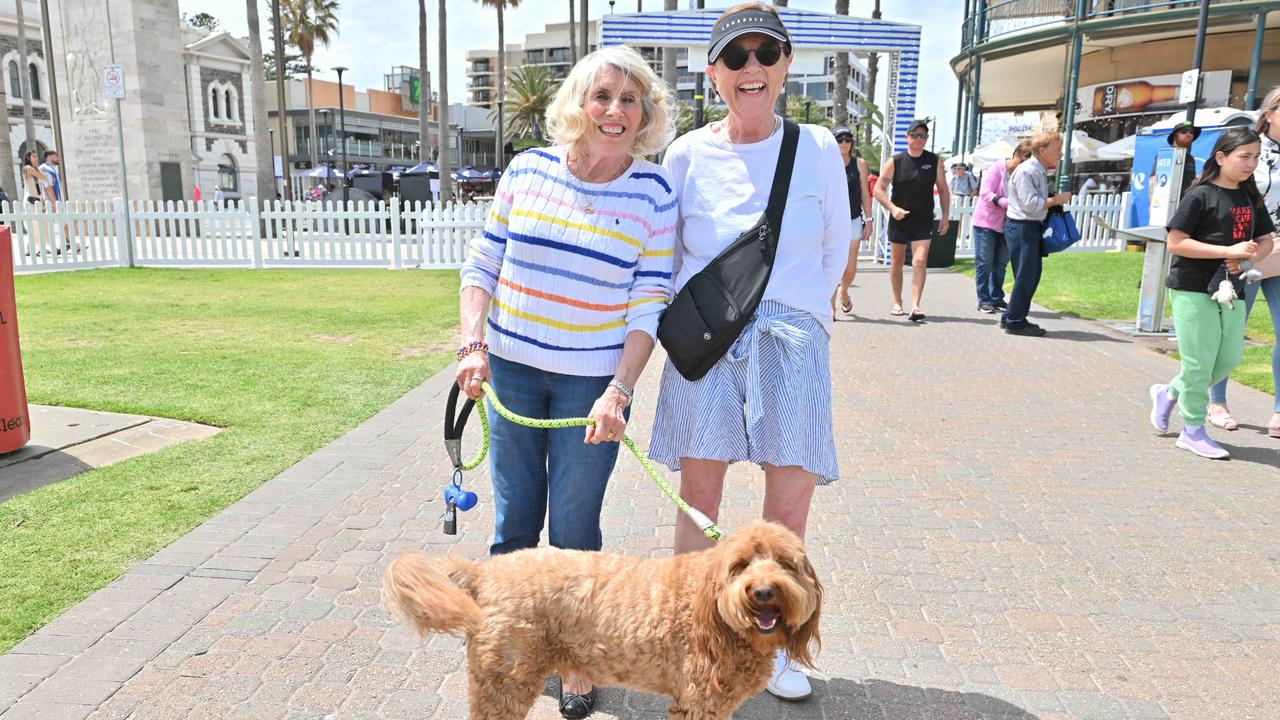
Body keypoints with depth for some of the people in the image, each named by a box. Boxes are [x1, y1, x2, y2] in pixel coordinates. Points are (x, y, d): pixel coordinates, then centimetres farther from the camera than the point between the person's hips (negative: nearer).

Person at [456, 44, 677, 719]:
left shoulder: (653, 191, -6)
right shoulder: (526, 170, 0)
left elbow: (650, 303, -7)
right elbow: (481, 265, 6)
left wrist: (619, 392, -16)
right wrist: (473, 345, -6)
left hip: (592, 382, -2)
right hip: (511, 369, 2)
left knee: (574, 529, 4)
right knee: (513, 522, 11)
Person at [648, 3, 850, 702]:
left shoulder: (817, 149, 3)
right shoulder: (687, 154, 2)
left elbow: (835, 249, 14)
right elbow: (664, 254, 14)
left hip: (792, 338, 1)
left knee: (791, 502, 1)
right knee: (699, 497, 4)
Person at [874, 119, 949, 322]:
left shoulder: (934, 161, 1)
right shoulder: (895, 161, -3)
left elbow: (943, 190, 9)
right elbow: (878, 189, -4)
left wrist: (945, 217, 3)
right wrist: (893, 208, -17)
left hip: (923, 221, 0)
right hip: (898, 219, 0)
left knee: (920, 262, -14)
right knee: (896, 262, 10)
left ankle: (915, 306, -17)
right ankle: (897, 303, 25)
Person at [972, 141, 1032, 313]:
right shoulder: (998, 168, -9)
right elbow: (985, 193, -16)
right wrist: (1006, 202, -28)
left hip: (1006, 225, 5)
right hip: (986, 222, -5)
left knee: (1000, 264, 10)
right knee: (984, 263, -1)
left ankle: (996, 299, 19)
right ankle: (984, 300, 6)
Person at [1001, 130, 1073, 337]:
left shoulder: (1040, 172, 16)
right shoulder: (1026, 171, -15)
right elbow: (1030, 204, -21)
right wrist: (1057, 200, -12)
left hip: (1033, 227, 10)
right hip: (1022, 227, -10)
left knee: (1033, 273, 14)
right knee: (1025, 275, -7)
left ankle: (1011, 318, 22)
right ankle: (1015, 322, 2)